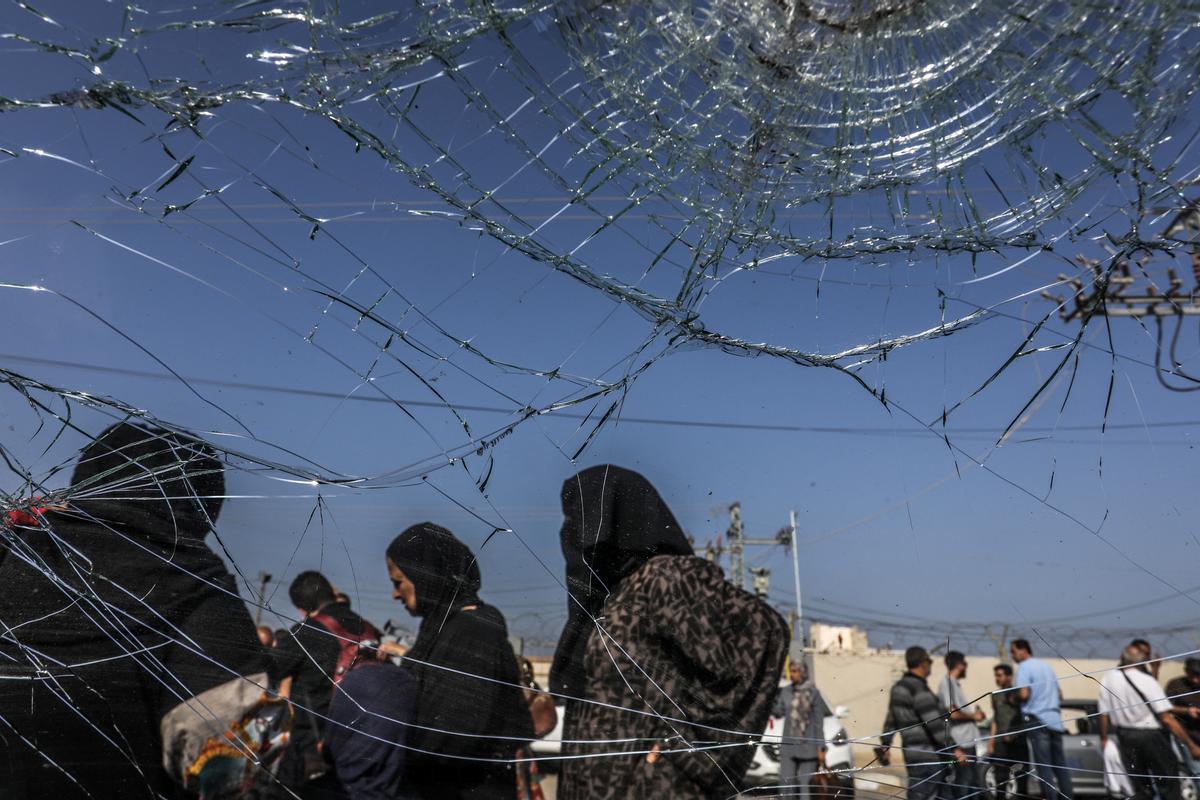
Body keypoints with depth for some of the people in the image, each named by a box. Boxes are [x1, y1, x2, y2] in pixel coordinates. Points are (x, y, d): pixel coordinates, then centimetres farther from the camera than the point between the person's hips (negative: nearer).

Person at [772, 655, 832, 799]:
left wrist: (821, 748, -5)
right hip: (788, 746, 3)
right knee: (786, 783, -1)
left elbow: (819, 722, -2)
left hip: (808, 747, -3)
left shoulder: (813, 692, -4)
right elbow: (778, 712, 1)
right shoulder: (786, 691, 7)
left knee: (807, 785, -1)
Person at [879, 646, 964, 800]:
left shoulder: (899, 687, 13)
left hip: (914, 754, 9)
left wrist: (885, 745, 27)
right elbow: (934, 724, -21)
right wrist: (954, 748, -17)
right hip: (927, 758, -9)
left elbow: (891, 720, 19)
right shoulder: (919, 689, -17)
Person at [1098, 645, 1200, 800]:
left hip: (1125, 736, 4)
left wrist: (1104, 738, 16)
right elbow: (1167, 719, -17)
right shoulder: (1147, 681, -16)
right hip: (1151, 736, -4)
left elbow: (1104, 714, 2)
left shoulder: (1108, 678, -2)